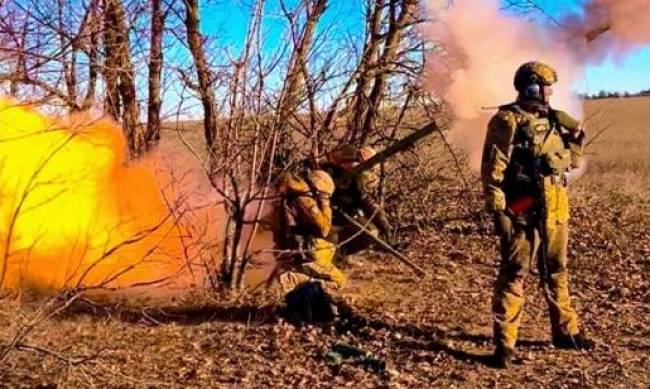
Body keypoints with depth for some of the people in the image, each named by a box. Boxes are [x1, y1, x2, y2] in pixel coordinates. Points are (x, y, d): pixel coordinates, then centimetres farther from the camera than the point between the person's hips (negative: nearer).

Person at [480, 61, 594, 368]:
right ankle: (504, 343, 1)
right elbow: (492, 169, -15)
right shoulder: (507, 121, -9)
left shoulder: (552, 119, 14)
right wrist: (497, 210, -20)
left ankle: (565, 332, 31)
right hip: (523, 211, -8)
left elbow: (570, 162, 24)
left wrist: (576, 139, 6)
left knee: (557, 272, 17)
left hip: (555, 209, 8)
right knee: (513, 275, -4)